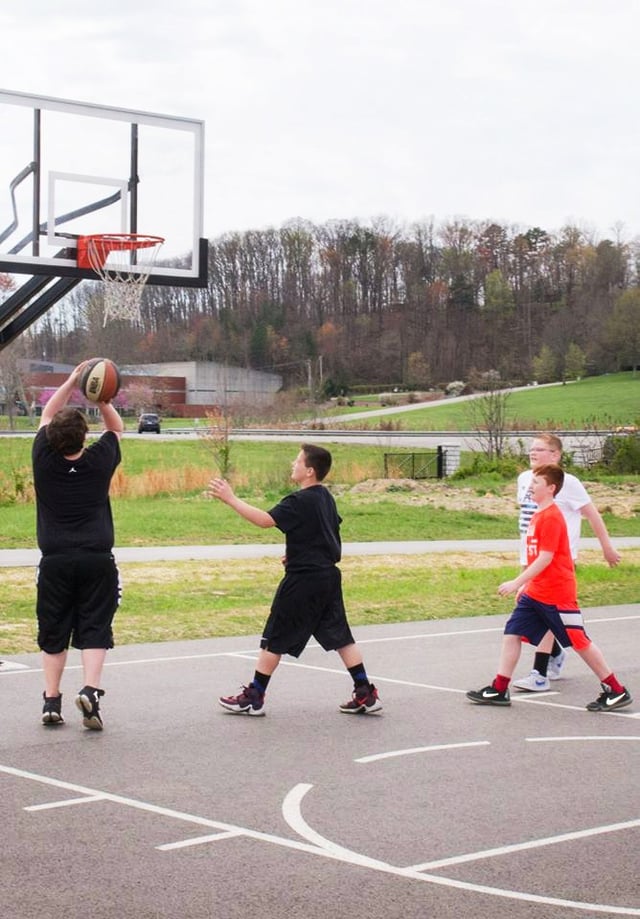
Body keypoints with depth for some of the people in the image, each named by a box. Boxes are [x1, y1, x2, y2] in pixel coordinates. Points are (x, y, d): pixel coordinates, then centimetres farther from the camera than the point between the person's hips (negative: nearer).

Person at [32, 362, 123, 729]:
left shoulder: (44, 460, -3)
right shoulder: (99, 462, -4)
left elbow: (47, 416, 13)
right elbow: (117, 428, 15)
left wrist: (72, 381, 11)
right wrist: (103, 399, 2)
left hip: (56, 561, 1)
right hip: (97, 560, -1)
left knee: (54, 633, 9)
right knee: (94, 630, 0)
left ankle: (52, 700, 10)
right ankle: (91, 689, -17)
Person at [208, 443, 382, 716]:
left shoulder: (300, 502, -18)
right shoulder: (325, 497, 10)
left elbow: (265, 519, -27)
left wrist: (230, 499, -25)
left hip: (302, 580, -8)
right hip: (328, 576, 8)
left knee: (274, 639, 2)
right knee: (340, 636, 11)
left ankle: (253, 698, 9)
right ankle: (366, 695, 9)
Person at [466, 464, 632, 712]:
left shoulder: (551, 517, -18)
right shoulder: (538, 515, 11)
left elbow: (545, 558, -23)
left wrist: (517, 583, -22)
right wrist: (524, 586, 20)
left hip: (558, 595, -9)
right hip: (535, 593, 9)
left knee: (579, 642, -1)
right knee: (512, 633, 3)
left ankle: (616, 691, 10)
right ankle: (499, 690, 7)